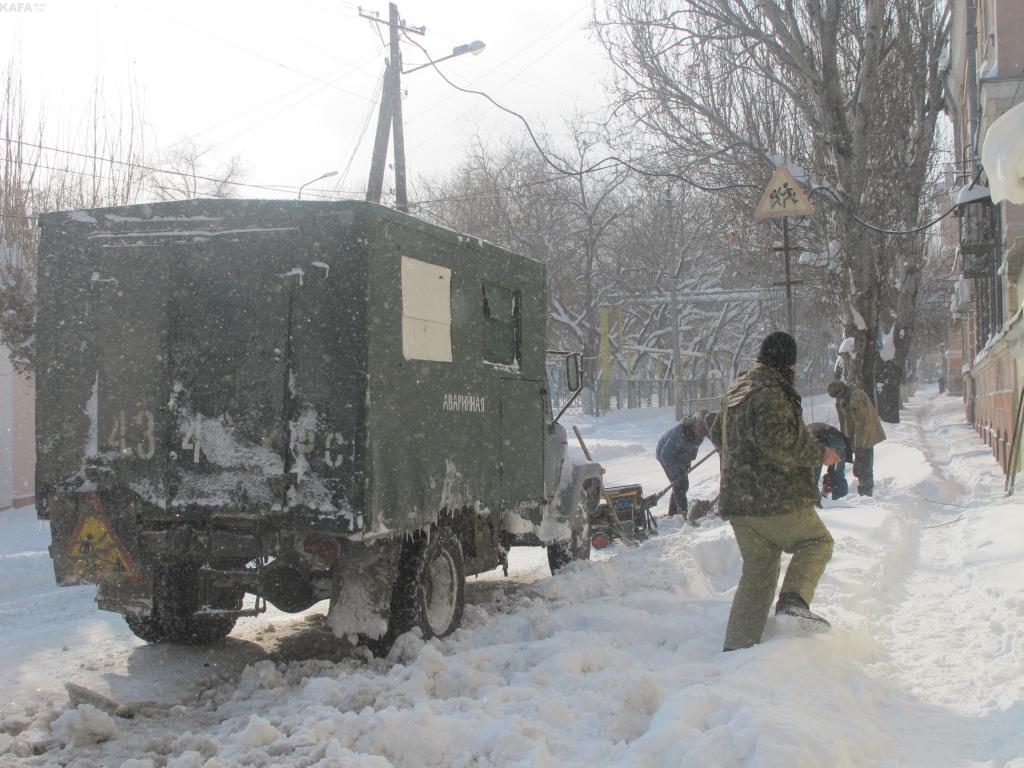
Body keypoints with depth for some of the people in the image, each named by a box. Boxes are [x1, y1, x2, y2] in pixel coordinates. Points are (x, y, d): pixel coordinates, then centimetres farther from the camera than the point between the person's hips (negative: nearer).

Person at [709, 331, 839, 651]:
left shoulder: (735, 390, 16)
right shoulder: (771, 393, -14)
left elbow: (717, 436, 27)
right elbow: (778, 441, -24)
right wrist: (820, 454, -13)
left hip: (736, 498, 8)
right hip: (775, 496, -8)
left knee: (758, 568, 13)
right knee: (816, 541, 10)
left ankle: (737, 645, 10)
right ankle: (794, 601, -12)